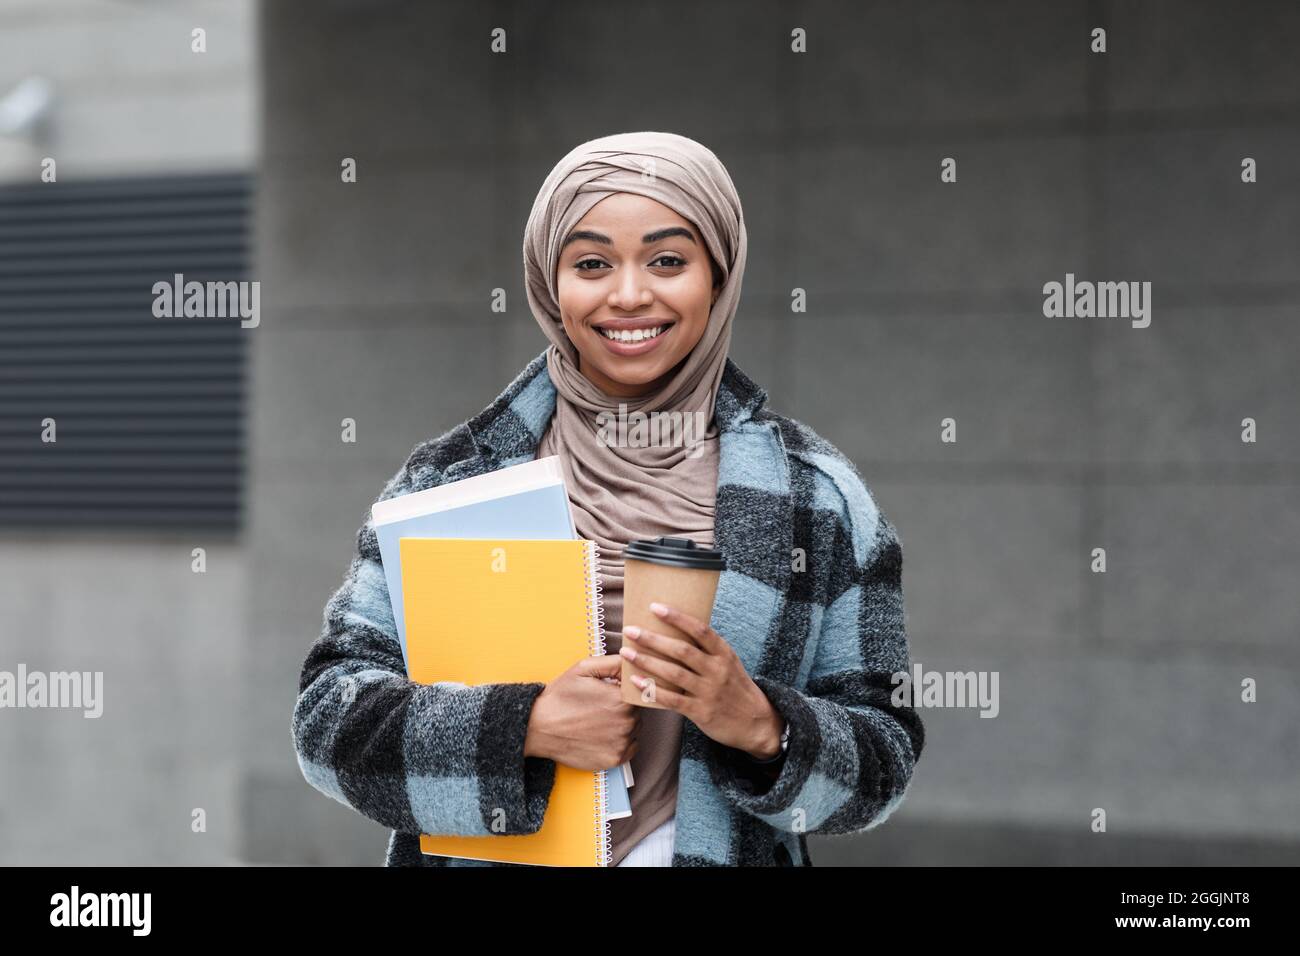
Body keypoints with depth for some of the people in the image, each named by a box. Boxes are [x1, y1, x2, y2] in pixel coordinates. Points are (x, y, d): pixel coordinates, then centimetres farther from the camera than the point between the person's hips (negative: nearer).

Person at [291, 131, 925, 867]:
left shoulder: (818, 496, -6)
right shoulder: (449, 478, -5)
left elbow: (883, 765, -4)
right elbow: (330, 717, -9)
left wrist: (758, 724, -23)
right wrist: (525, 726, -23)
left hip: (725, 850, 0)